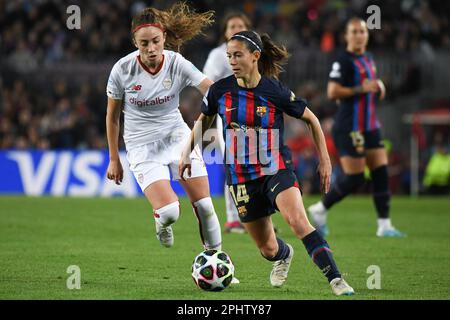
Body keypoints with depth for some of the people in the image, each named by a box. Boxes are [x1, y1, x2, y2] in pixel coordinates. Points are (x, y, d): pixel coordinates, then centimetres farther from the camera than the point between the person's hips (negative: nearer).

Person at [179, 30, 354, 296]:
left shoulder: (276, 91, -10)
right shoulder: (220, 90, -3)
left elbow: (311, 119, 3)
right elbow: (204, 120, 19)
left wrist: (325, 161, 2)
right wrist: (188, 153, 15)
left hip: (277, 170, -3)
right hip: (241, 178, 3)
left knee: (298, 220, -31)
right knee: (268, 249, 8)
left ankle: (336, 280, -31)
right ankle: (284, 256, 47)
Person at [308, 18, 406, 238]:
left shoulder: (369, 59, 16)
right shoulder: (343, 61, -11)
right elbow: (333, 92, -19)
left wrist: (378, 88, 10)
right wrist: (361, 89, -21)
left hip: (370, 127, 8)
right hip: (349, 128, -8)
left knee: (381, 172, -1)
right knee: (354, 179, -7)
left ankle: (384, 225, 2)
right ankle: (319, 210, 13)